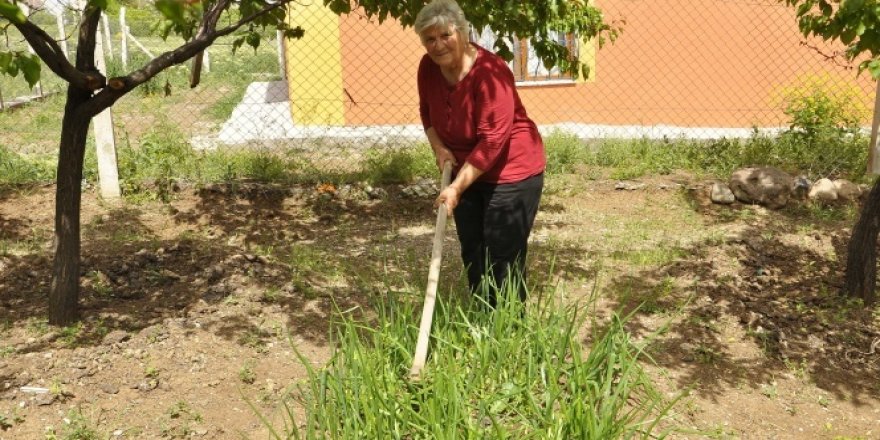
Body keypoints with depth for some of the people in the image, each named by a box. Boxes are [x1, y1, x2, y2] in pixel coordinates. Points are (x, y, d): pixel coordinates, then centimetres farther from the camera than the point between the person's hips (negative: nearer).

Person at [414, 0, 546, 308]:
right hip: (468, 171, 7)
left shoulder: (489, 71, -25)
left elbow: (492, 140, -27)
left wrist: (456, 188, -28)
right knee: (472, 255, 14)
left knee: (503, 259, -4)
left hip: (511, 172, -7)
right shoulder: (428, 67, -4)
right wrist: (438, 146, -4)